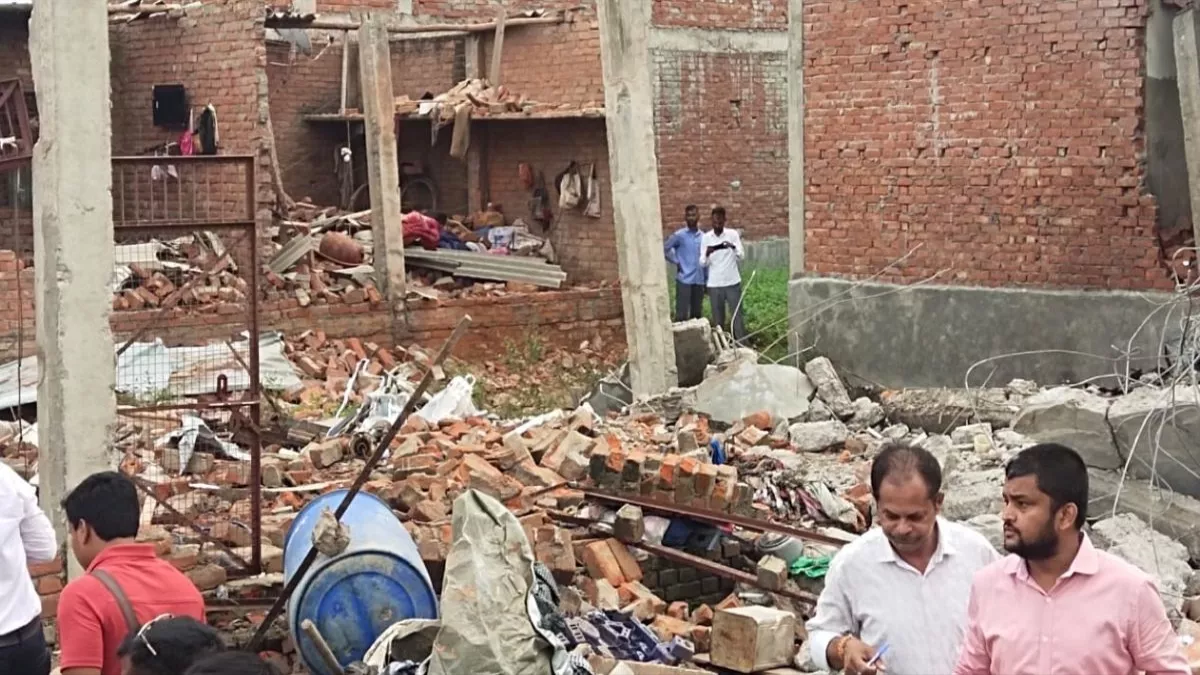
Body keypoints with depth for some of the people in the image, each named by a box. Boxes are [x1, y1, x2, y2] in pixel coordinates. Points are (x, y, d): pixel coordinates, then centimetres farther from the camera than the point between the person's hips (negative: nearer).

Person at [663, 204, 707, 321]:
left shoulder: (703, 237, 10)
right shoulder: (679, 235, -4)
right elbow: (664, 249, -3)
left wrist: (707, 280, 12)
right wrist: (676, 262, -6)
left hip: (699, 281, 5)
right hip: (684, 280, -5)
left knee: (697, 314, 10)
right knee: (681, 314, -6)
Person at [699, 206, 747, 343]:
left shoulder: (733, 234, -2)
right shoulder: (706, 238, 2)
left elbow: (741, 256, -9)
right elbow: (702, 263, -1)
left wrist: (733, 247, -31)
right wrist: (707, 254, -23)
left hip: (732, 283, -1)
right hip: (714, 285, 1)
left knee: (737, 316, 1)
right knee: (718, 319, 6)